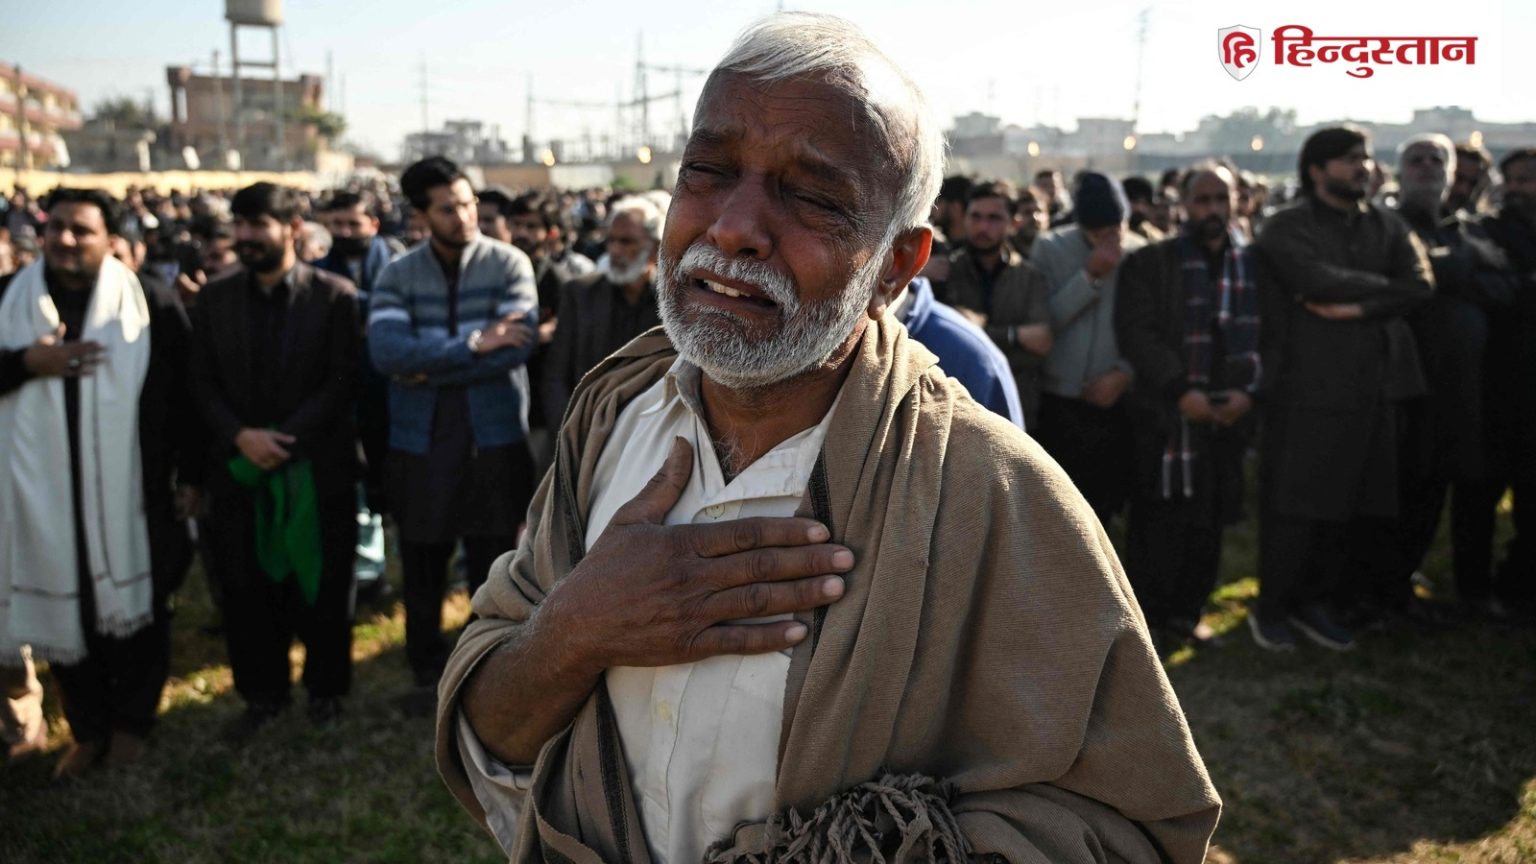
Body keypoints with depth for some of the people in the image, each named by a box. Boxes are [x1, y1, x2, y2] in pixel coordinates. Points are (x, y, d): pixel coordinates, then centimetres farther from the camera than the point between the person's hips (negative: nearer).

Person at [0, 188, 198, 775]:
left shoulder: (152, 305, -5)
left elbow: (184, 394, -2)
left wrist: (189, 474, -2)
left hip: (129, 491, -2)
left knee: (135, 606, 9)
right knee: (63, 609, 11)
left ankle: (131, 722, 29)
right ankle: (88, 728, 29)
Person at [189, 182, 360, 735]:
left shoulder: (335, 296, -5)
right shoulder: (214, 298, 6)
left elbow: (344, 382, -9)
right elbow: (203, 383, 5)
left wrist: (285, 439, -16)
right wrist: (240, 436, -11)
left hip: (318, 466, -3)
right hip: (239, 467, 3)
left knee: (322, 583, 8)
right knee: (247, 588, 8)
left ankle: (325, 688, 26)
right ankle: (262, 693, 25)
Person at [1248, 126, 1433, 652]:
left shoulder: (1386, 226, 14)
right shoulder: (1287, 228, -2)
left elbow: (1420, 283, 0)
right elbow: (1319, 279, -20)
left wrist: (1358, 307, -14)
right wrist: (1381, 285, -5)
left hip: (1372, 385, 5)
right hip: (1307, 386, -5)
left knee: (1354, 503, 8)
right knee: (1293, 505, -1)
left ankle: (1319, 601, 22)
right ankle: (1271, 609, 13)